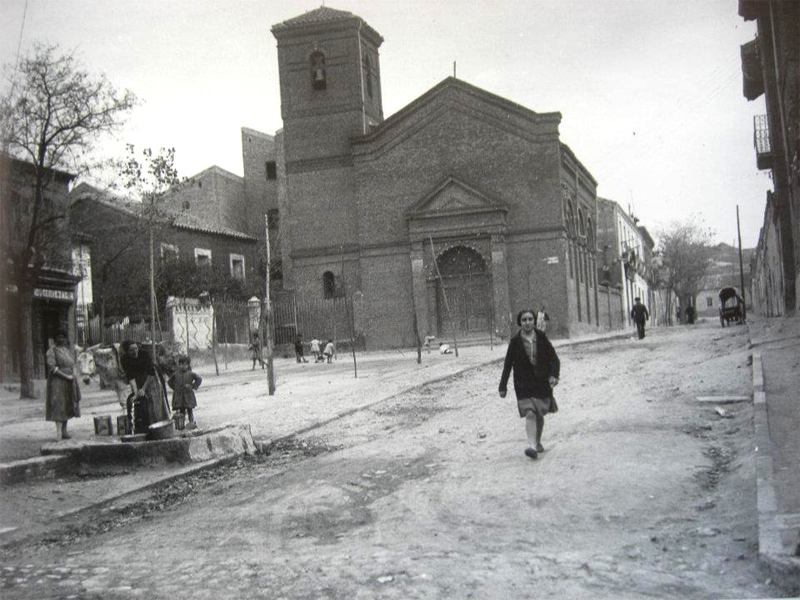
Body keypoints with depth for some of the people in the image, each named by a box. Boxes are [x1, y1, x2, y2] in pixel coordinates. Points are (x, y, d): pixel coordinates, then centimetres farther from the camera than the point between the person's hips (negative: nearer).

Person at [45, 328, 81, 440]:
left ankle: (64, 430, 15)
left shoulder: (69, 350, 15)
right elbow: (52, 367, -15)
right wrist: (66, 376, -18)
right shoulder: (52, 350, -7)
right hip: (57, 381, -7)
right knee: (59, 405, -10)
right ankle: (58, 431, -12)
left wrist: (73, 376, 7)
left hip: (69, 382, 7)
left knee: (68, 406, 8)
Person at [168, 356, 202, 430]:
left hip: (188, 395, -2)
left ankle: (191, 423, 4)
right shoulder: (176, 374, 5)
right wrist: (174, 388, 8)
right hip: (179, 395, 2)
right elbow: (170, 381, 19)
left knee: (189, 410, 0)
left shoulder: (190, 374, -1)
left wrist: (193, 386, -2)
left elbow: (199, 379, 4)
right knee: (181, 410, 5)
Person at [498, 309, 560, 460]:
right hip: (524, 385, -2)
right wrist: (503, 386, 3)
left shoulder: (542, 338, 0)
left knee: (540, 414, 12)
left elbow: (554, 358, 1)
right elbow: (507, 365, 2)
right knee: (530, 413, -17)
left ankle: (538, 442, 33)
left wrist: (554, 375, -16)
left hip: (542, 384, 2)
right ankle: (532, 446, -24)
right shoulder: (515, 342, -4)